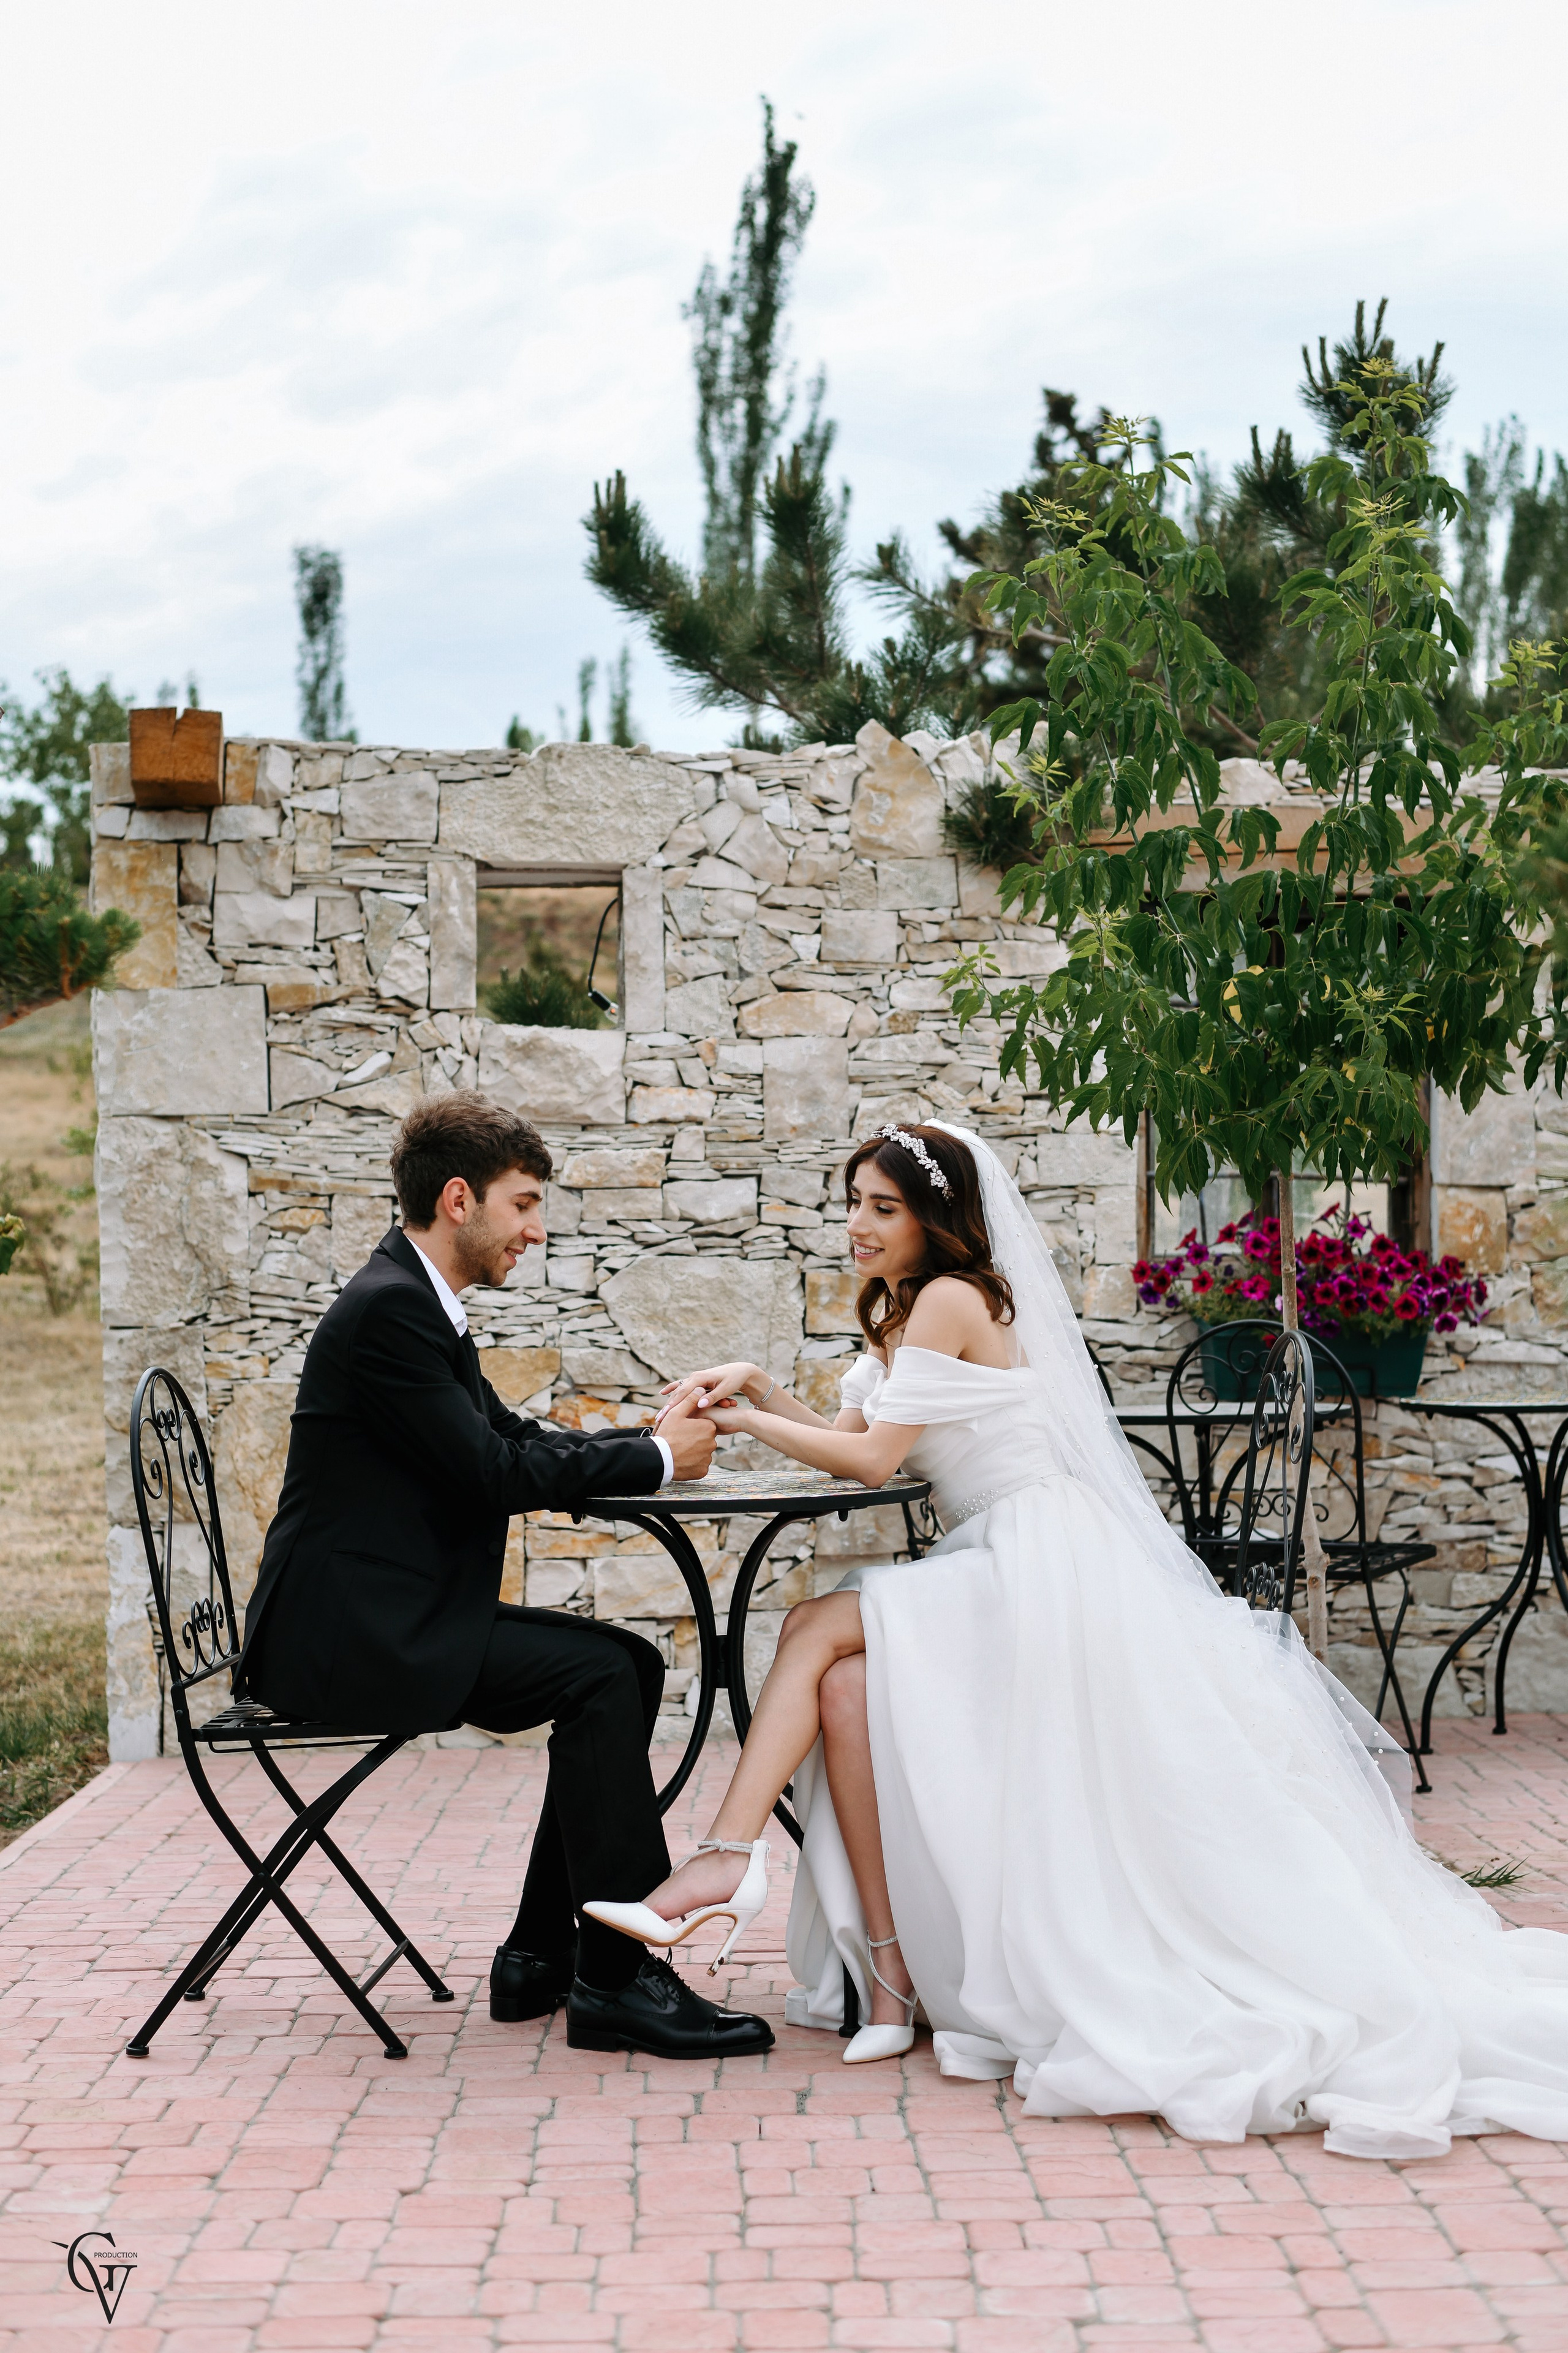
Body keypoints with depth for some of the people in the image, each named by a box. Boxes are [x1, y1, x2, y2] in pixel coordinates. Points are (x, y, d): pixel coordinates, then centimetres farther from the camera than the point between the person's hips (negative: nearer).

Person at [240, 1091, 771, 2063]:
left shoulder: (417, 1302, 16)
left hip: (394, 1617, 11)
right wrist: (656, 1460, -10)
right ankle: (616, 1981, -13)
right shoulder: (388, 1308, -17)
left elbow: (518, 1439, 18)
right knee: (599, 1674, -18)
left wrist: (652, 1439, 2)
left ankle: (548, 1955, 9)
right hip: (348, 1634, -11)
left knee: (631, 1663, 7)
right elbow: (492, 1474, -20)